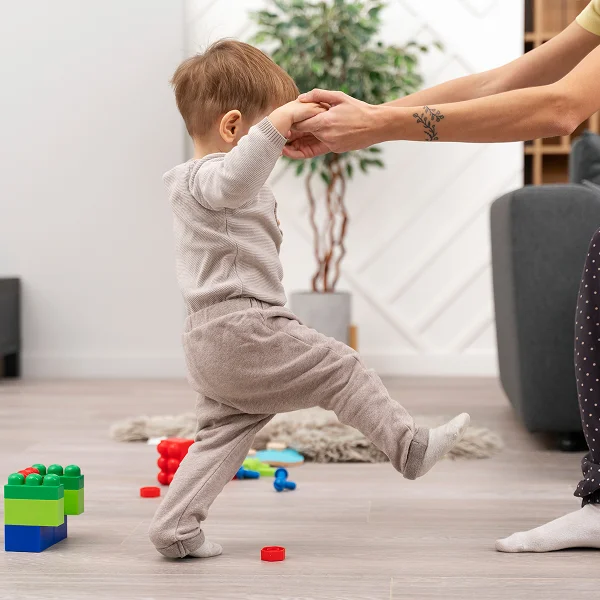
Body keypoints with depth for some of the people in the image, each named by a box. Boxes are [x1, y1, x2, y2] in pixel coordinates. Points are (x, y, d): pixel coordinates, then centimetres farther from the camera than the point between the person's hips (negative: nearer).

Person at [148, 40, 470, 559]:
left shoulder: (192, 182, 22)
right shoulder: (208, 177, -13)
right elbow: (235, 179, -39)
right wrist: (277, 123, -44)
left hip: (210, 346, 11)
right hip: (243, 332, -11)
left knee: (224, 432, 13)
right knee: (340, 368, -1)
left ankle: (174, 528, 10)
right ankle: (411, 447, 6)